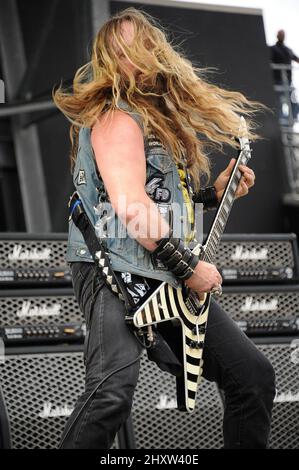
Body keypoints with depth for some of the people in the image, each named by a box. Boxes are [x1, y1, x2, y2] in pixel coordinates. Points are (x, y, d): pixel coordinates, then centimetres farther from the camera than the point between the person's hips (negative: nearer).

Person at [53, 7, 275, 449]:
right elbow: (132, 207, -23)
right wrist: (188, 268, -18)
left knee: (254, 375, 7)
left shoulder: (168, 118, 18)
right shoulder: (117, 117, -11)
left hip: (171, 279, 9)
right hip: (115, 270, -9)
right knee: (114, 390, -30)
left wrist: (215, 193, 15)